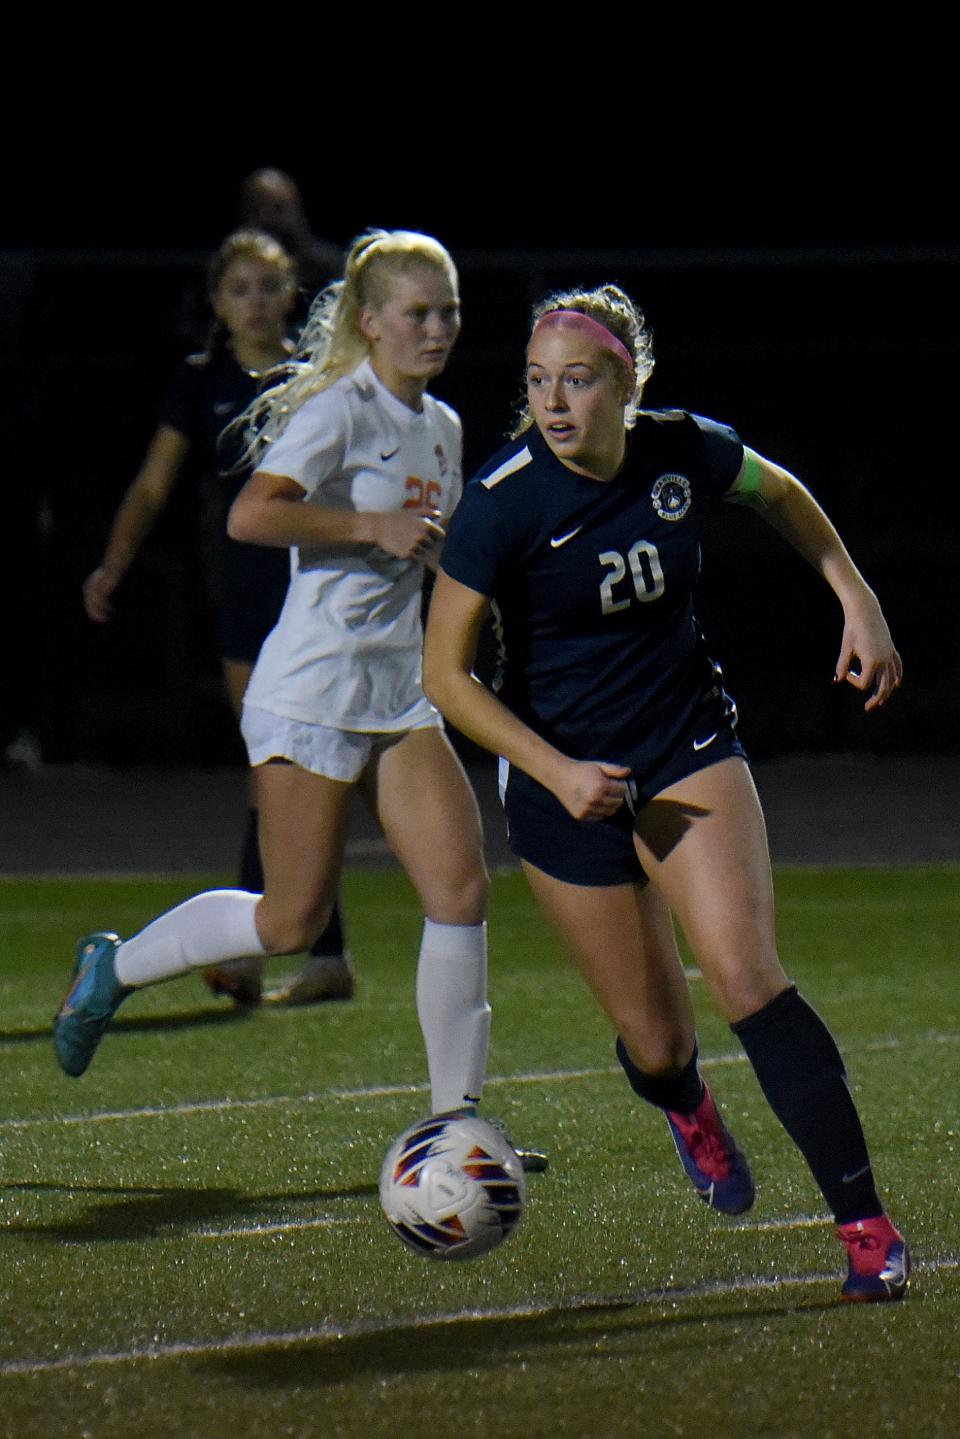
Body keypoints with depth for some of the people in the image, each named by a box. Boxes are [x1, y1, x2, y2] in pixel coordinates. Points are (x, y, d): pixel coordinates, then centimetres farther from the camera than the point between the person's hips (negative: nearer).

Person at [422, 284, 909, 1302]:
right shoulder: (503, 503, -20)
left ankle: (864, 1223, -17)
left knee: (742, 970, -21)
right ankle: (685, 1106, 44)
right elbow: (445, 674, -13)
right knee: (655, 1040, 3)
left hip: (689, 749, 1)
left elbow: (779, 494, 14)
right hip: (561, 774, -1)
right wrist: (556, 773, -21)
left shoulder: (685, 452, -11)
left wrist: (858, 602, 8)